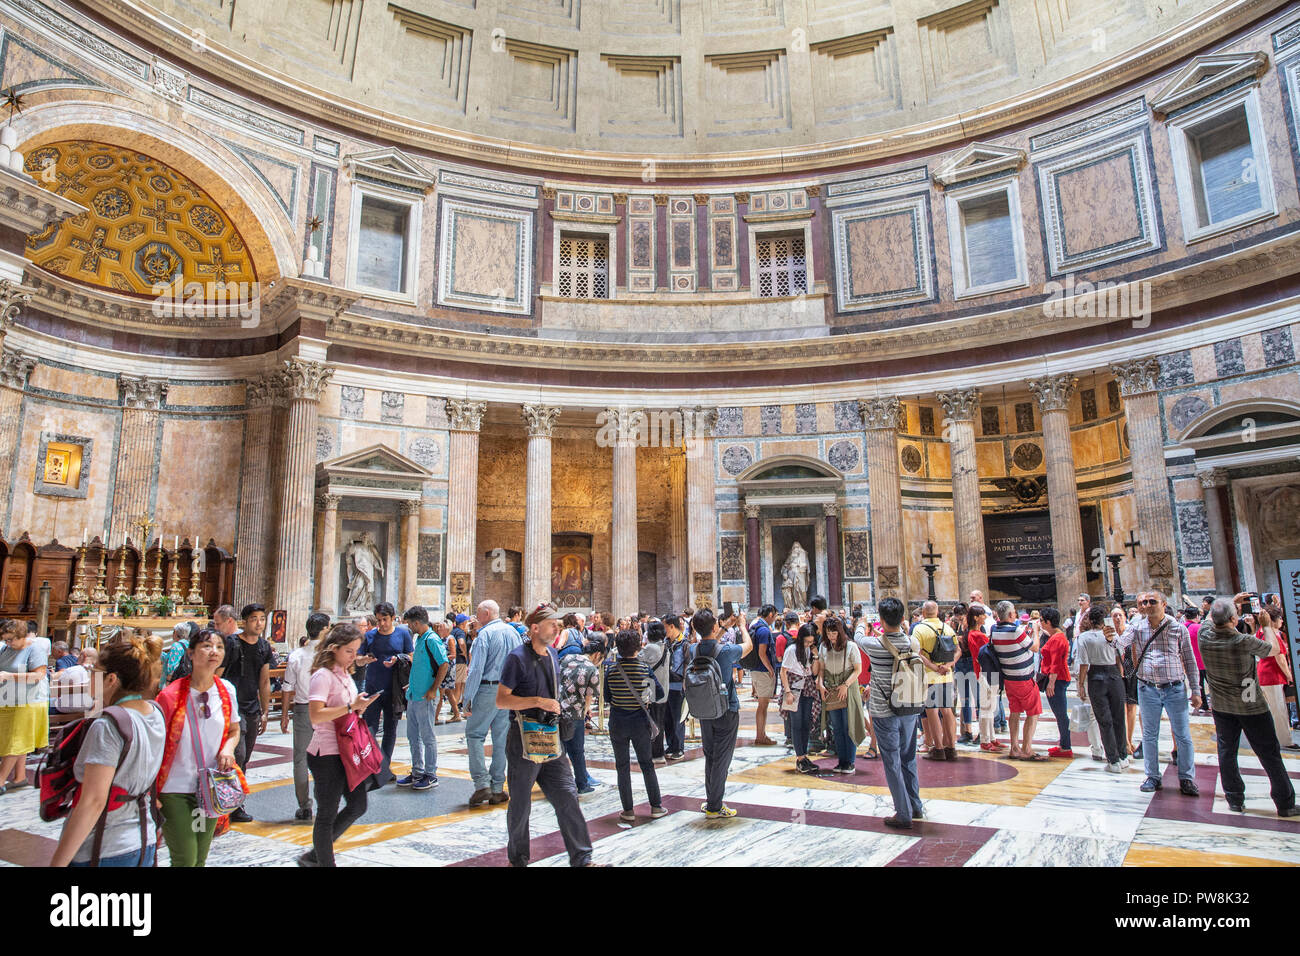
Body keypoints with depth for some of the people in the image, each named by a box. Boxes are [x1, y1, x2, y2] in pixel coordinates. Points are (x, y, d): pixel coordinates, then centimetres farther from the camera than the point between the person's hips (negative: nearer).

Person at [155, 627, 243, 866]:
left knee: (200, 857, 14)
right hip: (175, 789, -4)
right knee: (185, 859, -5)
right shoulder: (171, 695, -12)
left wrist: (228, 748, -7)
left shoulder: (226, 690, 0)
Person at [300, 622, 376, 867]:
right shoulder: (323, 675, -15)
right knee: (327, 815, 3)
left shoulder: (346, 674, 12)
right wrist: (351, 707, -28)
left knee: (358, 806, 13)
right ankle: (325, 862, 18)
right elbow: (316, 716, -25)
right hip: (327, 754, -9)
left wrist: (360, 707, 8)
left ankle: (314, 856, 27)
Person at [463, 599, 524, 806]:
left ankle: (482, 784, -4)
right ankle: (497, 789, 14)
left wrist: (467, 700, -12)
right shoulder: (513, 632, 10)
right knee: (501, 738, 10)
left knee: (474, 734, 5)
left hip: (488, 690, -6)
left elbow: (476, 670, -15)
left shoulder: (485, 634, -10)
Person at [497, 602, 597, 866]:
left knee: (567, 795, 3)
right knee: (521, 804, 8)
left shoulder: (552, 654, 10)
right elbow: (501, 699, -16)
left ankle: (582, 859, 10)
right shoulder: (518, 657, -13)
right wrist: (538, 702, -22)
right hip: (524, 739, -6)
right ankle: (517, 859, 27)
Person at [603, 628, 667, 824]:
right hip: (640, 722, 0)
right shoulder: (645, 668, -10)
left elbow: (606, 697, 0)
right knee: (647, 764, 14)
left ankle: (628, 811, 13)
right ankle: (656, 807, 19)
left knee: (622, 767, 10)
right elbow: (659, 692, -3)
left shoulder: (611, 669, -8)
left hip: (617, 723, 0)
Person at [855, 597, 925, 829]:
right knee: (908, 759, 20)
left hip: (884, 712, -5)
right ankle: (916, 807, 31)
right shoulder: (914, 643, -8)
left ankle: (904, 814, 7)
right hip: (909, 710, 5)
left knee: (892, 763, 4)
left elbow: (859, 639, 5)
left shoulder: (875, 645, -17)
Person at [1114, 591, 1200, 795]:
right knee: (1149, 735, 9)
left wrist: (1195, 690, 3)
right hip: (1148, 688, 1)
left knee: (1183, 735, 4)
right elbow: (1121, 644, -11)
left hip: (1175, 688, -1)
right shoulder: (1137, 627, 1)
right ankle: (1153, 776, 21)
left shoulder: (1178, 628, -1)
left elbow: (1189, 660, 5)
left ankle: (1186, 778, 18)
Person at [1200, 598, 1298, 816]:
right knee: (1270, 755, 10)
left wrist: (1232, 603, 16)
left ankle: (1235, 800, 19)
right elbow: (1274, 650, -4)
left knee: (1226, 752, 13)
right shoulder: (1244, 642, -25)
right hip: (1251, 707, -3)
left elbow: (1210, 618, 11)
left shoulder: (1205, 635, -14)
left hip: (1221, 706, 3)